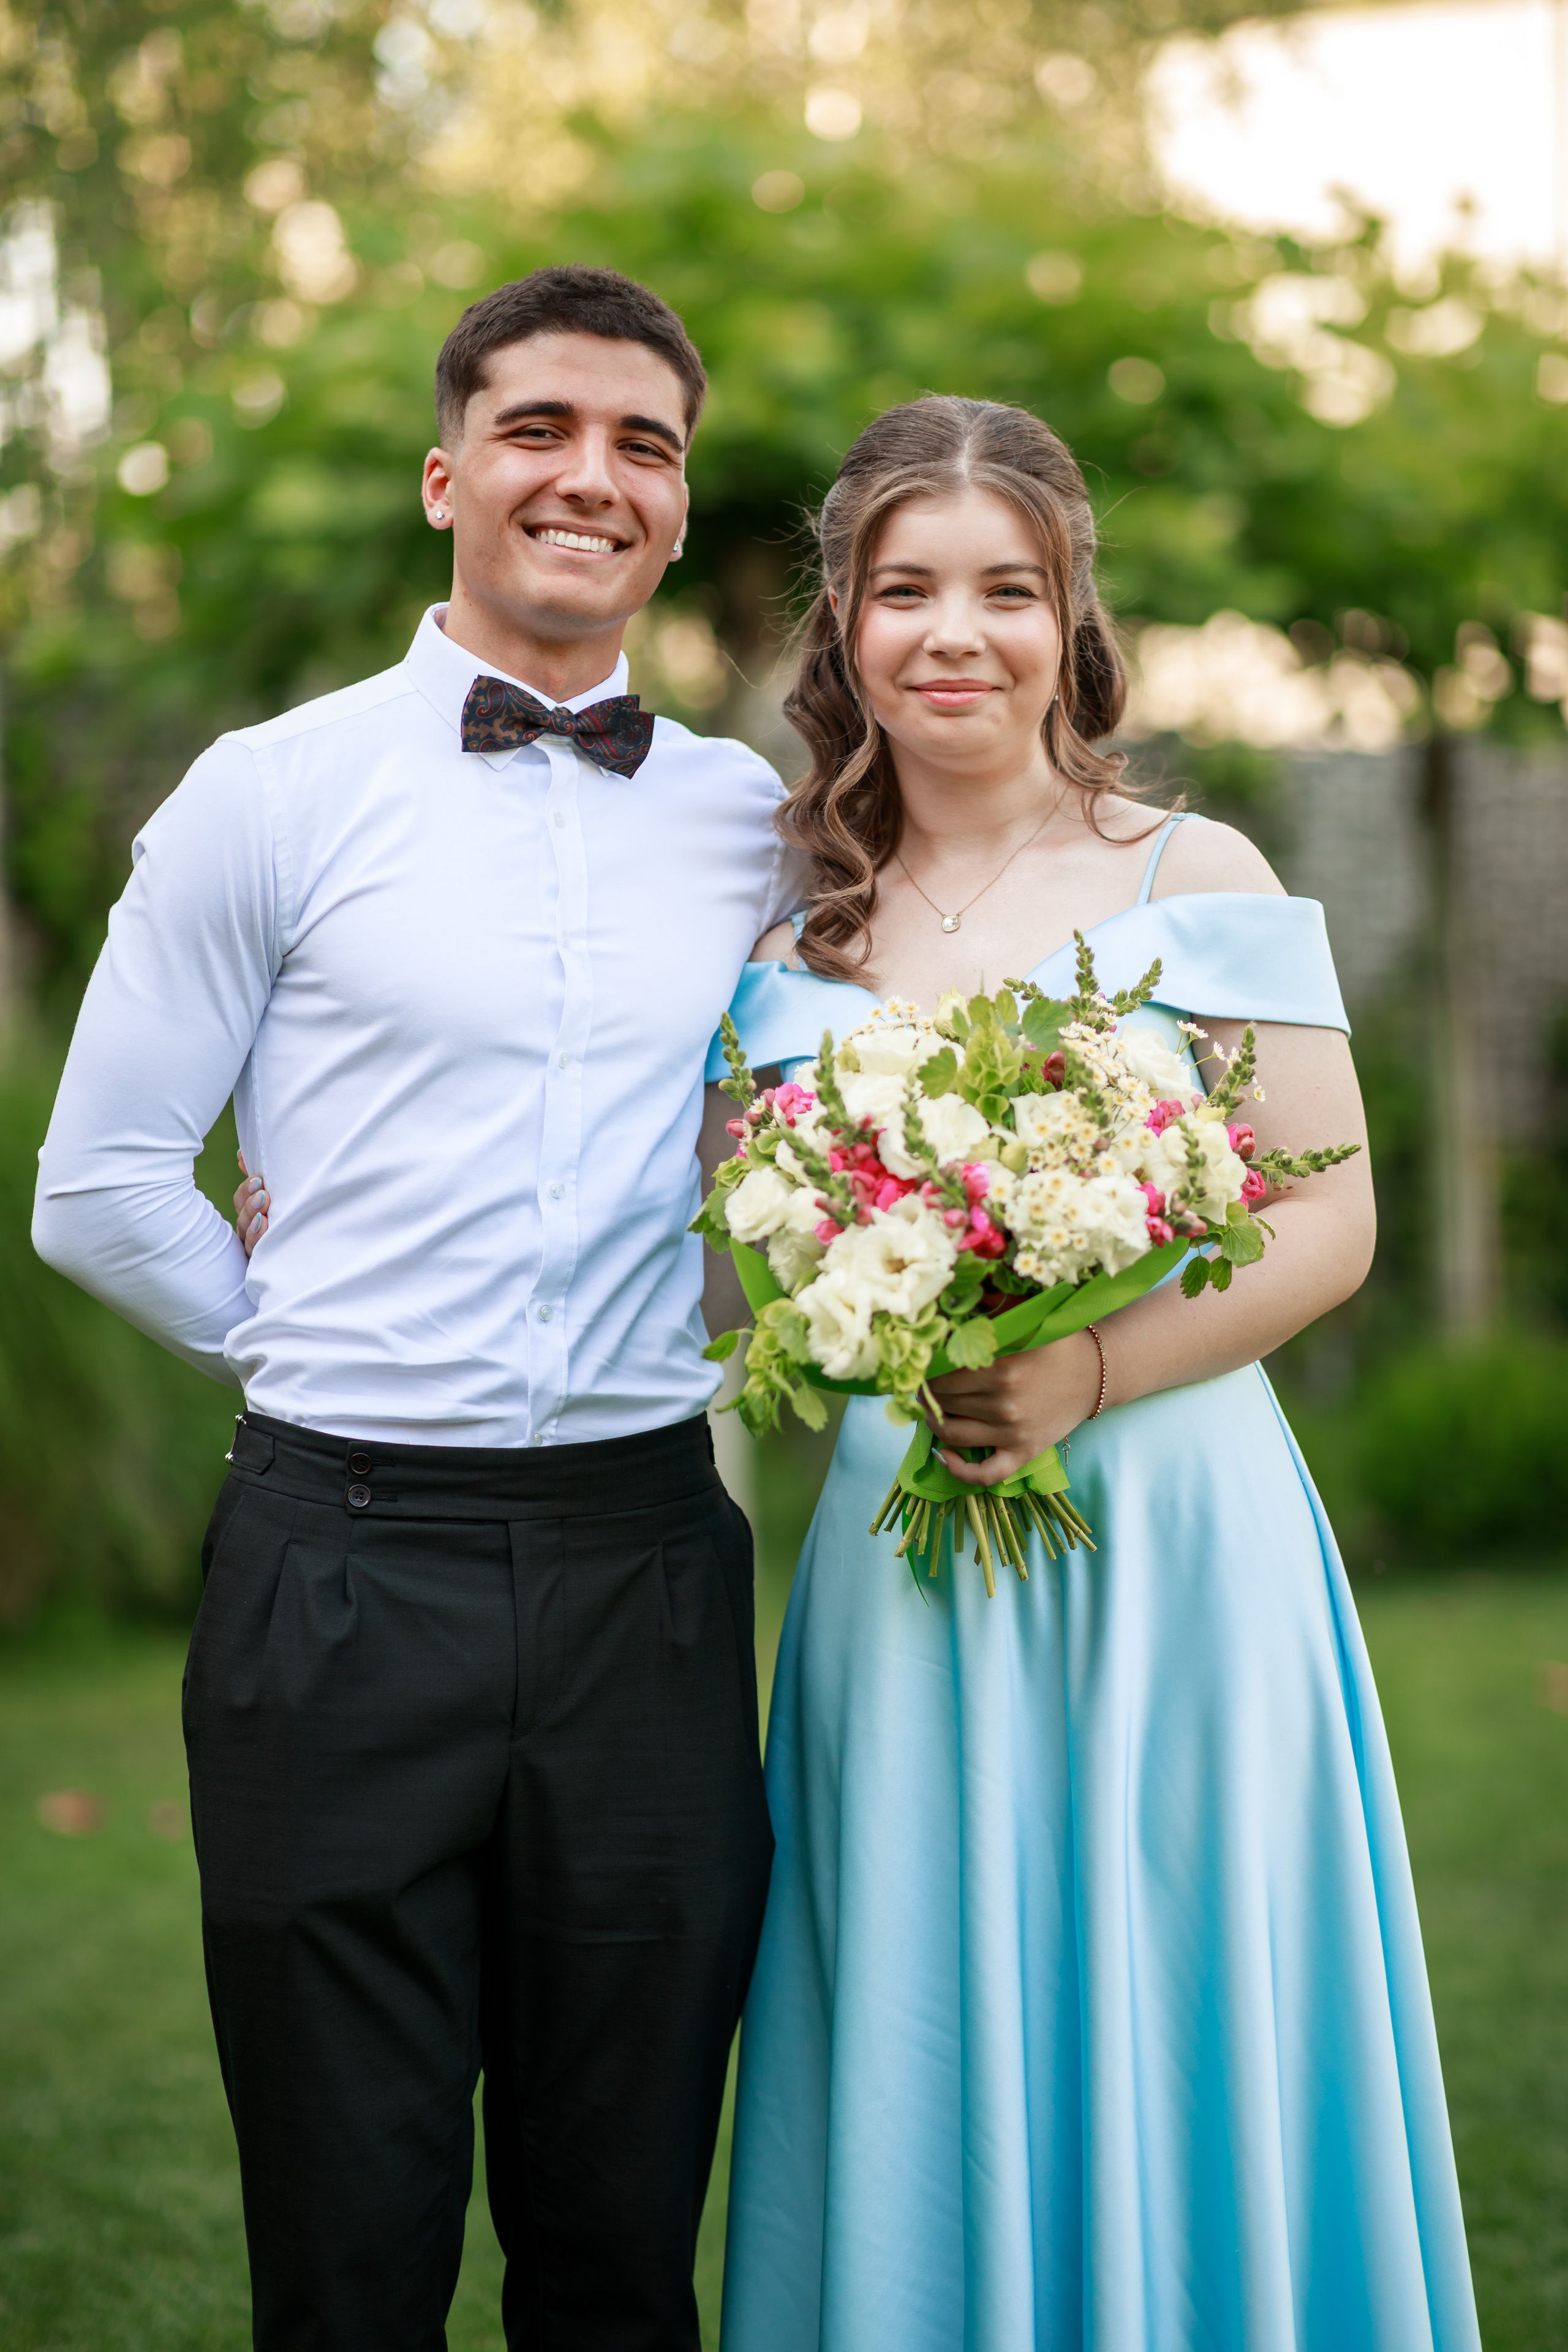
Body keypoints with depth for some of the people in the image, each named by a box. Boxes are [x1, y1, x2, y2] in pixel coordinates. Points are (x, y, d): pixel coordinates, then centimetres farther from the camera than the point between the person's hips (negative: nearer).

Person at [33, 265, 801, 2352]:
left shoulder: (757, 826, 9)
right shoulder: (272, 796, 0)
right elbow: (101, 1186, 2)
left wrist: (713, 1343, 10)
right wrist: (309, 1351, 4)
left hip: (647, 1562, 3)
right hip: (347, 1568, -2)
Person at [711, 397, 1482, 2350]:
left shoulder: (1192, 878, -1)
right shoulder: (796, 936, 8)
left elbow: (1330, 1222, -5)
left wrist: (1092, 1371, -18)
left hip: (1166, 1537, -2)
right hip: (902, 1553, 3)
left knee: (1168, 2032, 3)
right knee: (925, 2059, 7)